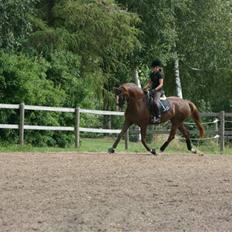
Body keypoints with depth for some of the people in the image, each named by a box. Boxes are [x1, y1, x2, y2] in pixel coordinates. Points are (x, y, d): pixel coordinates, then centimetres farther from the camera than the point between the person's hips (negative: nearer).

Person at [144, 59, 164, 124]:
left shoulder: (160, 74, -8)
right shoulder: (152, 74, 16)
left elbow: (161, 84, -14)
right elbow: (149, 82, 19)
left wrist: (155, 89, -28)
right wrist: (145, 87, 1)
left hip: (158, 91, -9)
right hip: (152, 90, 9)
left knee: (155, 102, -30)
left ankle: (158, 117, -28)